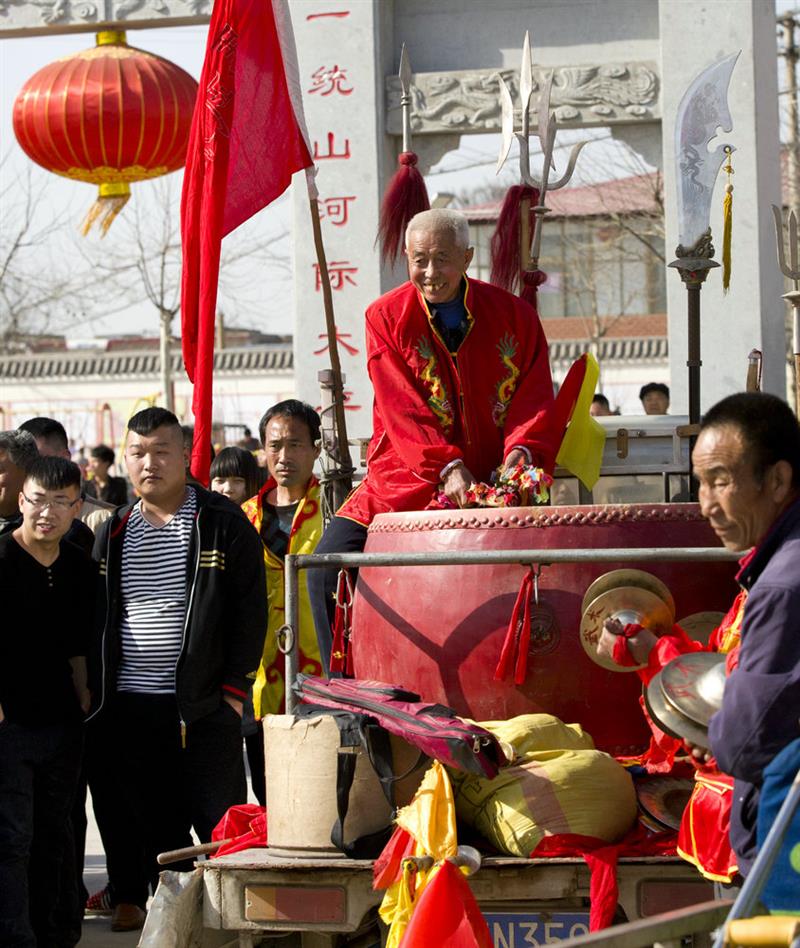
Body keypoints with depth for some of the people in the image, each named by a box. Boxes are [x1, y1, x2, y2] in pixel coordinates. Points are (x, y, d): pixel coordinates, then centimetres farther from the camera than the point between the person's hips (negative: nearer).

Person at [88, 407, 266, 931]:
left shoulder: (223, 523, -1)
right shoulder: (114, 532, 12)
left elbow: (250, 609, -3)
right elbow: (96, 617, 16)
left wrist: (234, 688, -8)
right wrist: (98, 688, 7)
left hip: (204, 706, -4)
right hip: (129, 707, 4)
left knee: (220, 820, -2)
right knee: (150, 824, 6)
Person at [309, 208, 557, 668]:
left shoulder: (515, 316, 4)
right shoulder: (387, 316, 1)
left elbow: (535, 402, -1)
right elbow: (405, 411, -9)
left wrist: (521, 453, -23)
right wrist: (448, 469, -24)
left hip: (494, 487, 0)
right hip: (407, 484, 0)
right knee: (331, 561, -17)